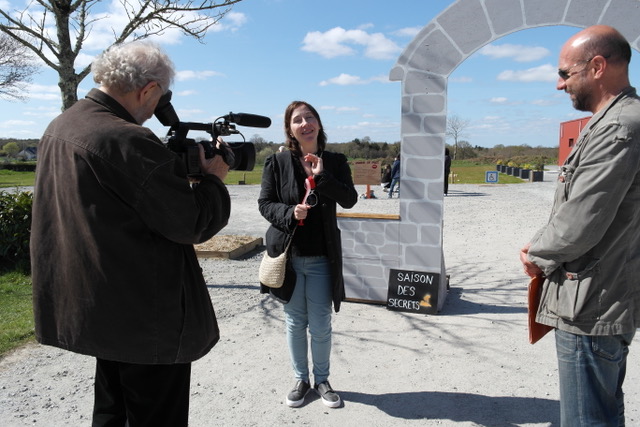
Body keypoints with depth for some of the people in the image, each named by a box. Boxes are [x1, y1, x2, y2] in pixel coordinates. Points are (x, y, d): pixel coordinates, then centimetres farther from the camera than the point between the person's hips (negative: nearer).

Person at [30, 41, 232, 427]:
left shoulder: (60, 127, 7)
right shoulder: (126, 140, -24)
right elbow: (193, 223, -21)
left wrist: (175, 165, 6)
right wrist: (214, 179, -3)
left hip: (95, 307, 10)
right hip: (146, 319, -9)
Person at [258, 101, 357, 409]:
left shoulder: (335, 162, 0)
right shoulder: (277, 162, -4)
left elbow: (349, 200, -9)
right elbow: (264, 203, -2)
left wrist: (322, 176, -20)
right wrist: (290, 213, -20)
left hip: (322, 259, 1)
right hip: (288, 256, 0)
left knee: (321, 326, 9)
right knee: (295, 323, 13)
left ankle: (321, 379, 31)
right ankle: (301, 379, 32)